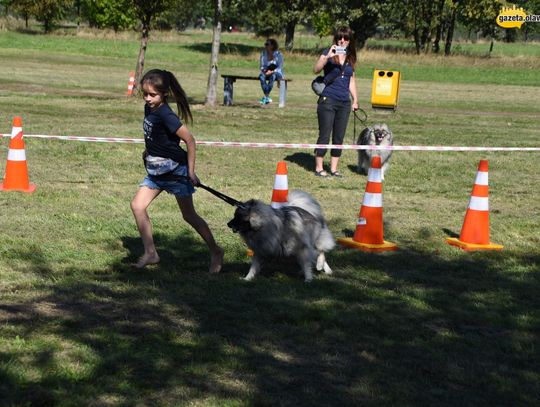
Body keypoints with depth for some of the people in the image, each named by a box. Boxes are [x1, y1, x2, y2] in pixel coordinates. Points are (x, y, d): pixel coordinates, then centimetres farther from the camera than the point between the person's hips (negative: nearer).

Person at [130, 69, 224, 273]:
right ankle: (151, 253, 5)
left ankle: (215, 252, 17)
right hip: (156, 171, 8)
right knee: (137, 205, -1)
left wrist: (191, 171, -20)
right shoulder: (148, 109, 1)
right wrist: (148, 151, 21)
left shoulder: (166, 115, -24)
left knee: (189, 215, 0)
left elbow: (189, 140, -22)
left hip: (176, 170, -8)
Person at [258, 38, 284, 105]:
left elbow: (279, 68, -12)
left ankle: (265, 97, -40)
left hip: (277, 73, -3)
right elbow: (262, 66, 3)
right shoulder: (263, 54, 3)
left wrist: (272, 71, -28)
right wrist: (264, 70, -20)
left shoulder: (279, 54, -6)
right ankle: (268, 98, -40)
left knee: (273, 75, -39)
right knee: (261, 76, -33)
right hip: (266, 73, 3)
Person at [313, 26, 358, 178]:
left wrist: (355, 99, 15)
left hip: (344, 102, 5)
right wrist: (327, 57, -29)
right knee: (324, 135, -4)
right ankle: (319, 168, 3)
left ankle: (334, 168, 13)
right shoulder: (329, 53, -2)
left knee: (339, 137, 6)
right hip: (328, 100, -5)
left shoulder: (350, 57, 13)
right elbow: (316, 69, -16)